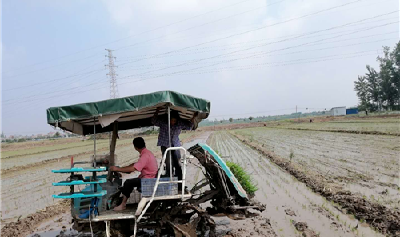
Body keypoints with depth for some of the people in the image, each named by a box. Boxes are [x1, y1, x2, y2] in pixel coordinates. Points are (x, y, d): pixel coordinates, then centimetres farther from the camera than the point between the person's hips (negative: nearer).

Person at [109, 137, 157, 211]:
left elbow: (133, 169, -26)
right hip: (149, 179, 10)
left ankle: (123, 205, -2)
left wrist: (118, 169, -18)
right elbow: (135, 165, 18)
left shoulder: (145, 155, -21)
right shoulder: (147, 152, 11)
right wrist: (121, 168, 10)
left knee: (128, 183, -12)